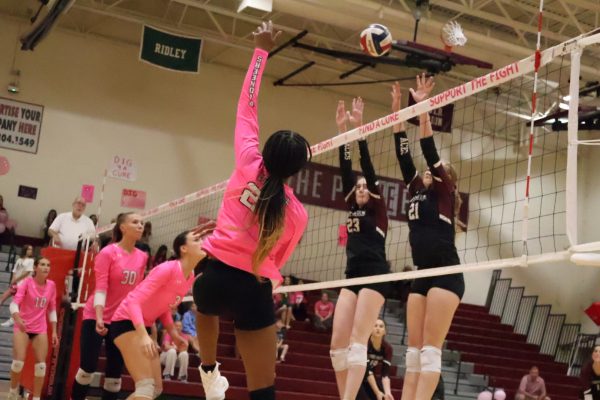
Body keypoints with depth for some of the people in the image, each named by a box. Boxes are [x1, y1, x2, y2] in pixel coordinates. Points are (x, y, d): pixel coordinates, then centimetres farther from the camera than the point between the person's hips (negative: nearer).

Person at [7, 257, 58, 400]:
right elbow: (14, 303, -21)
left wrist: (54, 331, 4)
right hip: (22, 327, -3)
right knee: (18, 361, -11)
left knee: (41, 364, -2)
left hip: (40, 329, 3)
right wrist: (17, 319, -40)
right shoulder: (27, 282, -12)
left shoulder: (51, 285, -1)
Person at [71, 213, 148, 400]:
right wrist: (99, 317, -28)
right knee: (87, 368, -5)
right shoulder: (107, 253, -12)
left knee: (115, 373, 5)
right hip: (95, 317, -4)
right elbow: (100, 287, -18)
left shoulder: (142, 257, 1)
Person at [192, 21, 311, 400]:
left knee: (206, 309, 42)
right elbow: (277, 259, 6)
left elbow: (247, 108, 2)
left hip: (213, 275, 3)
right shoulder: (297, 213, -4)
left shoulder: (248, 165, -6)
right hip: (253, 290, -2)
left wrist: (262, 50, 11)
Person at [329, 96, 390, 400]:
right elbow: (346, 168, 15)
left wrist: (359, 127, -7)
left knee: (357, 342, -14)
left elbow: (368, 167, -3)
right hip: (352, 277, 7)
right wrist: (341, 129, 10)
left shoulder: (378, 209, 5)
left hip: (375, 275, -7)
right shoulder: (353, 209, 19)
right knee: (337, 344, 0)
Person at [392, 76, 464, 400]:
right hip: (422, 275, 8)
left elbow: (429, 150, -8)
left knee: (430, 349, -11)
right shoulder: (416, 191, 19)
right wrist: (397, 110, 14)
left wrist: (423, 108, -10)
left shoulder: (442, 191, 3)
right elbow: (403, 153, 17)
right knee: (414, 349, 3)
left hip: (445, 273, -8)